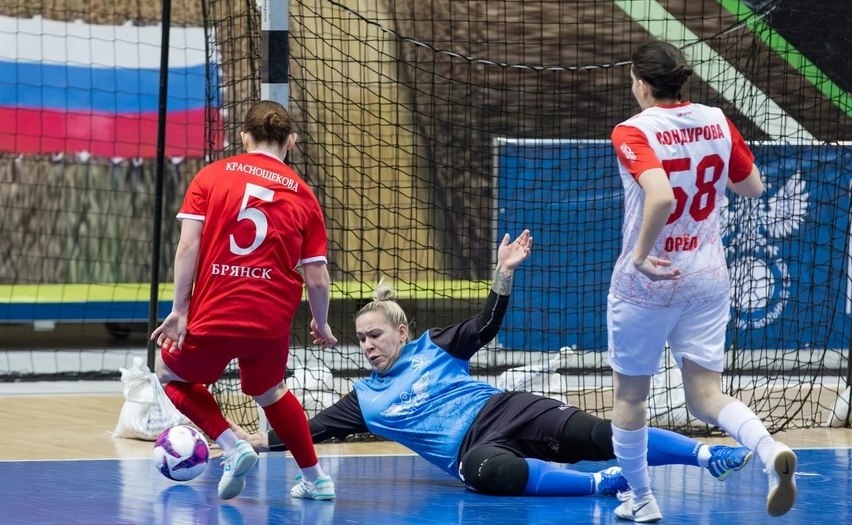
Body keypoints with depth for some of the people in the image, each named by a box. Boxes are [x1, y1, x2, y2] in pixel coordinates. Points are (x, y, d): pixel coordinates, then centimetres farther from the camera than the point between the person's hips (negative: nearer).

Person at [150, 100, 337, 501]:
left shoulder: (211, 176, 3)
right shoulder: (302, 194, 5)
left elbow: (188, 245, -7)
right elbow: (316, 278, 4)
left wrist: (179, 310, -5)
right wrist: (321, 324, 21)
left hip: (214, 316, -3)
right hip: (272, 322, 3)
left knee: (171, 373, 23)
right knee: (270, 392, 30)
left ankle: (232, 446, 5)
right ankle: (315, 479, 33)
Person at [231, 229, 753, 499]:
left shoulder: (433, 346, 12)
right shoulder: (365, 400, 16)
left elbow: (486, 326, 7)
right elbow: (315, 429, 15)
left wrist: (504, 273, -6)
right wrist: (264, 441, 7)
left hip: (505, 410, 0)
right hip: (474, 447, 0)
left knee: (600, 435, -22)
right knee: (487, 472, -39)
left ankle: (708, 455, -27)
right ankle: (604, 484, -39)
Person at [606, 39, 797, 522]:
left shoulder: (633, 133, -16)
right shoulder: (718, 123, 0)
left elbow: (661, 196, -32)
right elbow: (754, 187, 11)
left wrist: (641, 254, -22)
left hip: (647, 282, -5)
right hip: (708, 279, 5)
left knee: (629, 394, 15)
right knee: (705, 395, 6)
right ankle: (770, 450, -22)